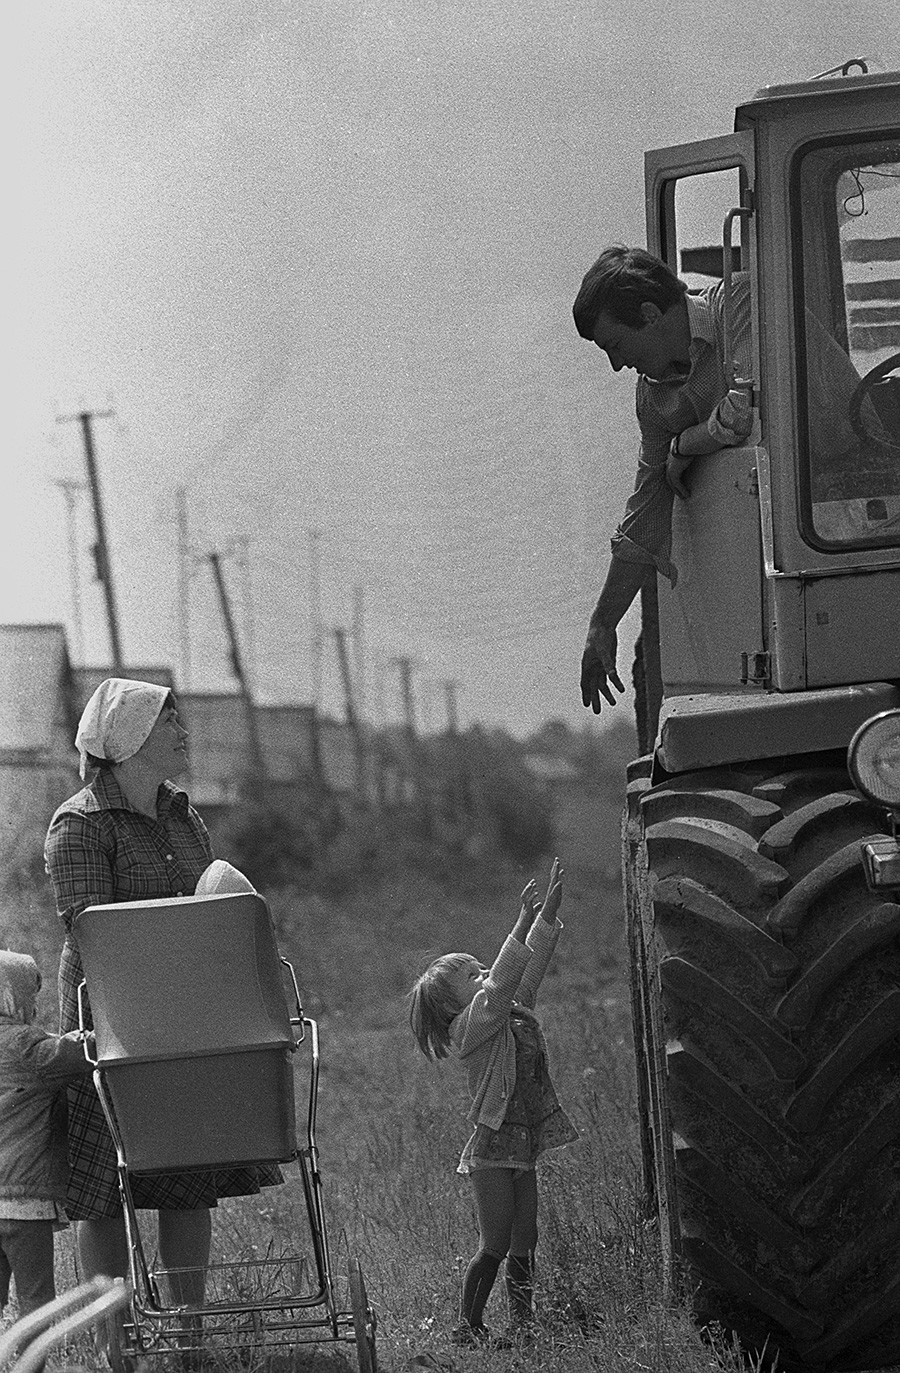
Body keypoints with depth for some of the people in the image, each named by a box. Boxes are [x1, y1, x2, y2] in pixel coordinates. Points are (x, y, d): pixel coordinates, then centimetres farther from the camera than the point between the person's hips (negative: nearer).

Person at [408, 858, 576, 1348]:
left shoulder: (513, 1013, 12)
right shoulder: (469, 1025, -11)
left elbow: (528, 970, 13)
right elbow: (498, 984, -25)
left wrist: (548, 915, 2)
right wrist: (524, 925, -29)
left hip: (522, 1150, 8)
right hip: (492, 1147, -8)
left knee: (523, 1246, 8)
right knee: (495, 1246, -6)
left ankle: (523, 1325, 11)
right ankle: (467, 1326, 1)